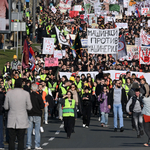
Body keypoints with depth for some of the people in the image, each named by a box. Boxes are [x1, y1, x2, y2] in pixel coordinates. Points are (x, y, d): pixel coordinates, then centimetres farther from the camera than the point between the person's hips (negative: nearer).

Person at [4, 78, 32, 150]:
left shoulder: (9, 93, -5)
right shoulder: (26, 94, -8)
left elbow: (6, 107, 3)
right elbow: (29, 107, 0)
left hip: (12, 121, 1)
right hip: (22, 120, -1)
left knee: (11, 140, 4)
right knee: (21, 140, 3)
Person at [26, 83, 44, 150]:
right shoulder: (38, 96, -9)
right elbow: (42, 106, -7)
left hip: (29, 115, 2)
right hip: (37, 115, -2)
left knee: (29, 130, 5)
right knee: (37, 130, 3)